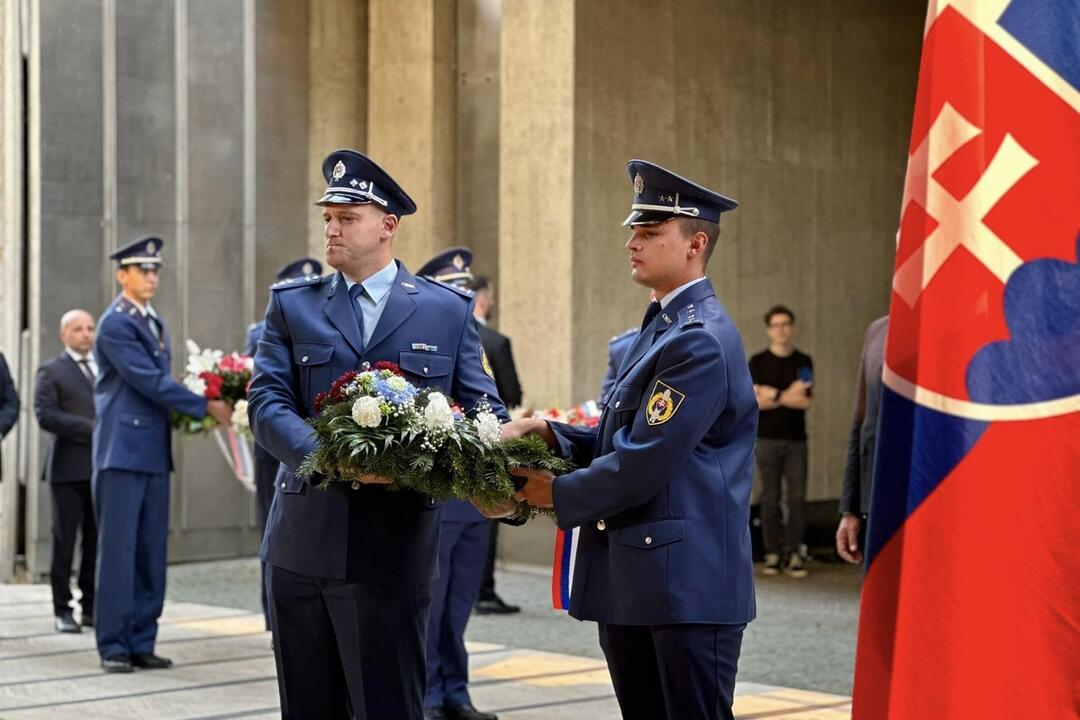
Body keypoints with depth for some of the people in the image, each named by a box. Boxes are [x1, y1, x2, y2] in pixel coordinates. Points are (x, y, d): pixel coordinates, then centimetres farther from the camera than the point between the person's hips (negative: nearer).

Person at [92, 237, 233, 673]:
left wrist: (187, 415, 5)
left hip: (154, 452, 8)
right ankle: (113, 645, 1)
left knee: (151, 552, 7)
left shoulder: (155, 323, 18)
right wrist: (205, 406, -13)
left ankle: (141, 643, 12)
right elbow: (149, 380, -15)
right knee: (118, 549, -4)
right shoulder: (115, 323, -9)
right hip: (122, 451, -8)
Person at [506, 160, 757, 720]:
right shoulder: (657, 329, 16)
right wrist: (548, 433, 1)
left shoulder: (700, 341, -16)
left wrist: (559, 495, -6)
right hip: (631, 584, 10)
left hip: (687, 583, -9)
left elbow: (643, 464, -20)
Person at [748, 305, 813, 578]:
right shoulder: (758, 362, 4)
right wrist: (787, 396, -9)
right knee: (770, 497, 0)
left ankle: (793, 554, 2)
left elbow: (805, 402, -2)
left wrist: (773, 395, -8)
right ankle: (772, 554, 4)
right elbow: (754, 401, -6)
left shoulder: (803, 362, 9)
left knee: (797, 498, -3)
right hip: (768, 438, -1)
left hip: (796, 439, 1)